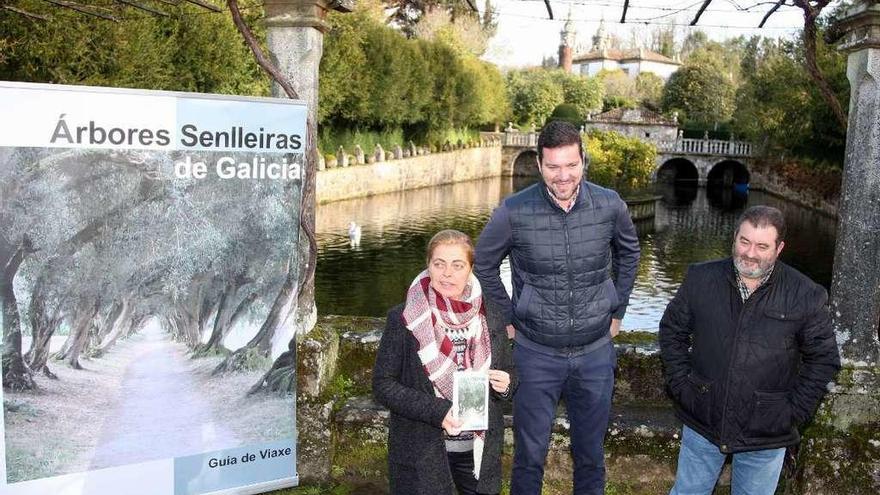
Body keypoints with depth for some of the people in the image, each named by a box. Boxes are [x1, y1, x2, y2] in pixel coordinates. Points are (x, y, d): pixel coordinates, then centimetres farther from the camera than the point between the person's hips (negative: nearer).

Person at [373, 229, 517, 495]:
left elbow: (508, 374, 12)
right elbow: (382, 385, -10)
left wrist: (505, 385, -11)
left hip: (480, 451, 4)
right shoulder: (403, 319, -9)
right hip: (421, 452, -3)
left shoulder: (489, 319, 2)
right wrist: (437, 411, -21)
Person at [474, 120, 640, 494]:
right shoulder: (513, 212, -16)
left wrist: (617, 312, 9)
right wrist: (507, 320, 0)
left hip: (595, 352, 2)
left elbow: (629, 252, 12)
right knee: (529, 456, 11)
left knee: (590, 455, 18)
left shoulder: (609, 206, -9)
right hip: (536, 354, -2)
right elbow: (483, 265, 1)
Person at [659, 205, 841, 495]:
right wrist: (680, 385, -1)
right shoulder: (701, 279, -4)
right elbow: (672, 331, 6)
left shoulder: (805, 296, -9)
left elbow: (824, 359, 0)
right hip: (701, 426, 1)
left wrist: (794, 411, -5)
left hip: (766, 438, -1)